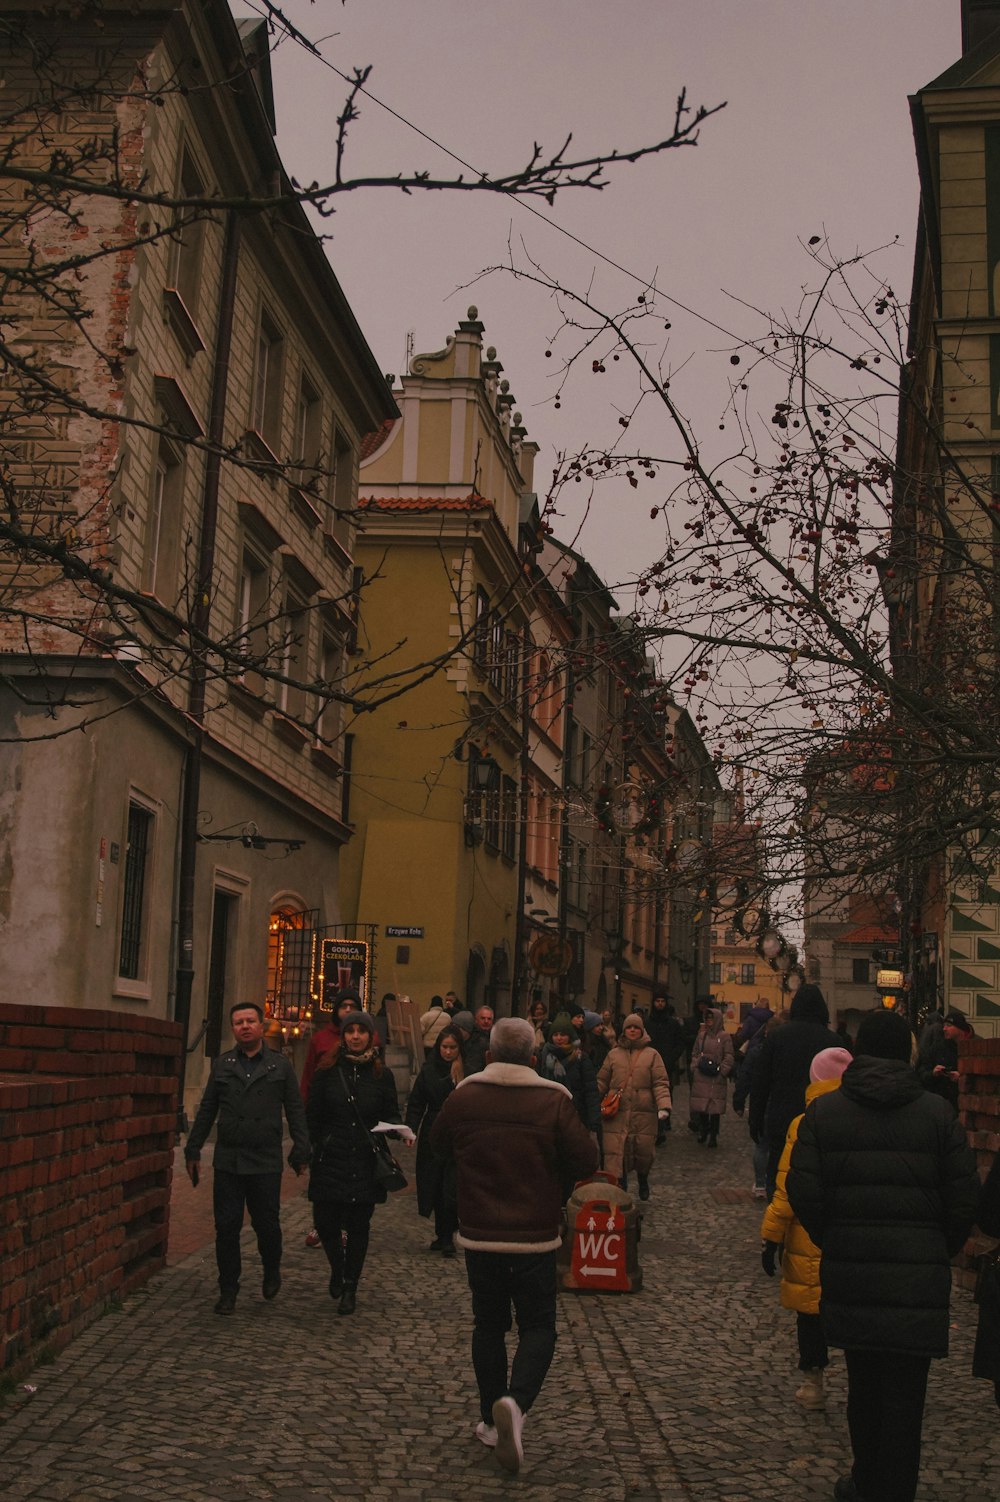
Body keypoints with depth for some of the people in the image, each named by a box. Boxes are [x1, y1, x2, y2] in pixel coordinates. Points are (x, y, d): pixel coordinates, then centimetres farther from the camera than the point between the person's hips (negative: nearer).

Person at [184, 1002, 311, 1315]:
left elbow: (295, 1112, 5)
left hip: (266, 1162, -2)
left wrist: (301, 1152, -1)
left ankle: (271, 1271, 32)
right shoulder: (222, 1065, 9)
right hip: (227, 1160, 2)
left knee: (266, 1224, 4)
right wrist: (193, 1151, 9)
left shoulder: (280, 1066, 4)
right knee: (226, 1228, 3)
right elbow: (206, 1111, 13)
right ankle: (228, 1291, 15)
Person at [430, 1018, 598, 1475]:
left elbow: (438, 1142, 12)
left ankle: (492, 1420, 21)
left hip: (478, 1234, 3)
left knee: (488, 1324, 17)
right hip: (534, 1236, -2)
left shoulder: (463, 1097, -4)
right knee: (537, 1326, 7)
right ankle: (515, 1402, -17)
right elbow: (585, 1161, -10)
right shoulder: (553, 1101, -13)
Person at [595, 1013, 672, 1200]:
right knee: (615, 1153, -6)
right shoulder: (613, 1054, 9)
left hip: (644, 1114, 0)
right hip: (617, 1114, 1)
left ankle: (643, 1181, 36)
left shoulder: (652, 1055, 4)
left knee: (644, 1151, 8)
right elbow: (602, 1082, 12)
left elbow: (660, 1083, -1)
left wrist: (663, 1106, -15)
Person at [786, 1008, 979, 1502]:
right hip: (918, 1276, -2)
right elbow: (964, 1198, -4)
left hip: (849, 1271, 2)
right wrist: (940, 1252, 10)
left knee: (863, 1383, 17)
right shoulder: (937, 1113, -3)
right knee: (904, 1395, 4)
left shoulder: (824, 1111, -1)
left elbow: (803, 1193, -6)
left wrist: (832, 1242, 8)